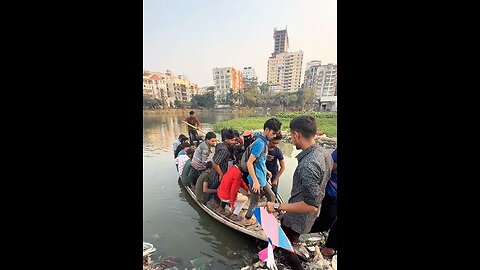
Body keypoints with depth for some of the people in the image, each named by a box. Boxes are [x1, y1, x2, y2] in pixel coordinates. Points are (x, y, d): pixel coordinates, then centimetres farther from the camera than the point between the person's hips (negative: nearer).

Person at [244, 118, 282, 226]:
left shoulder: (265, 142, 7)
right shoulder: (260, 143, -24)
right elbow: (249, 163, -26)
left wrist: (266, 171, 25)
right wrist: (255, 181, -25)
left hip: (262, 179, 9)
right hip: (257, 180, -9)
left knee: (272, 197, 21)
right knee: (254, 202, 11)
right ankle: (248, 220, 33)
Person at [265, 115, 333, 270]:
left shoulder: (307, 166, -37)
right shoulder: (324, 153, -7)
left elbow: (311, 205, -33)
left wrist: (278, 207, -28)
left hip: (298, 217, -9)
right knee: (283, 224, 33)